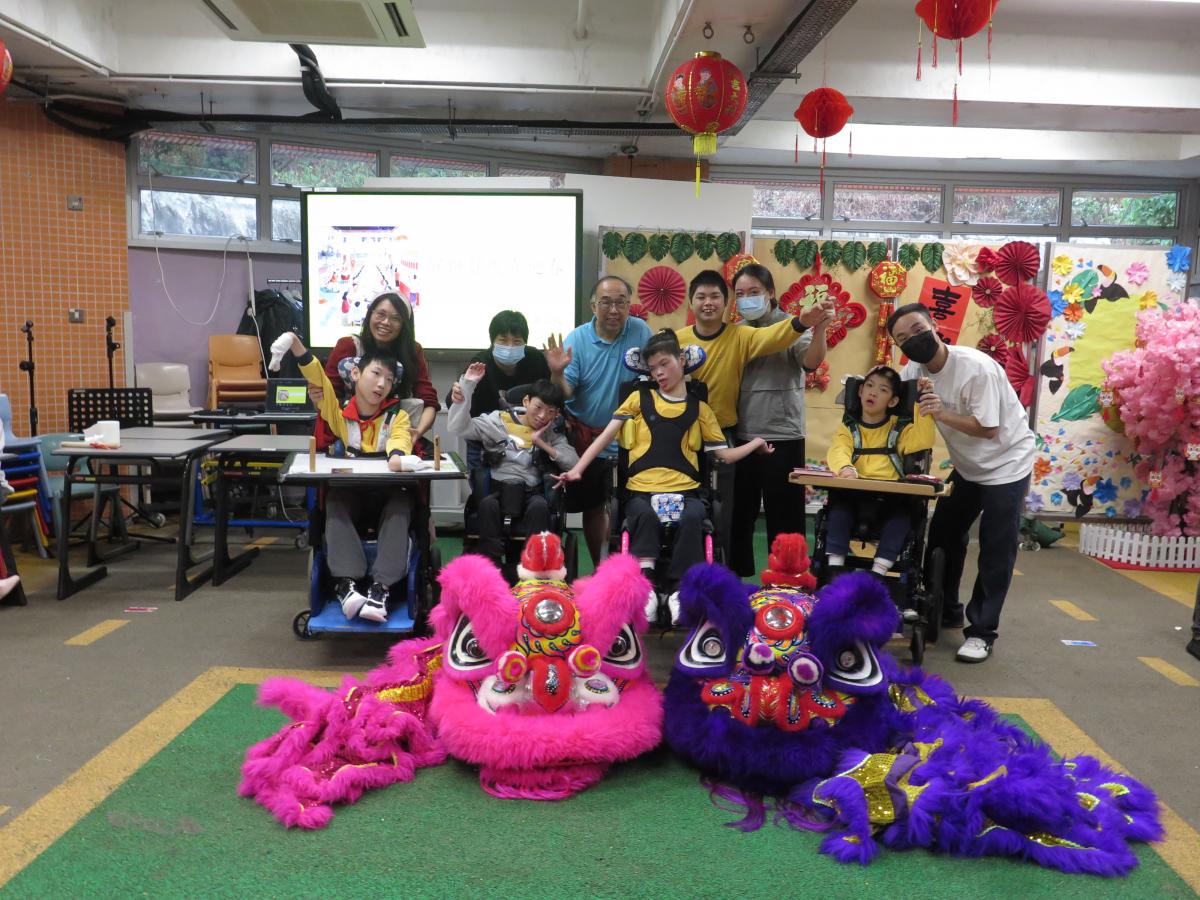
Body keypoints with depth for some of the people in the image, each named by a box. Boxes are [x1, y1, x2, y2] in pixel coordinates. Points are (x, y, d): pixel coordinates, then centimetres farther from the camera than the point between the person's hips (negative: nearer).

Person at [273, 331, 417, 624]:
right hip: (348, 496, 1)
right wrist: (295, 344, -26)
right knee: (335, 500, -31)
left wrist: (398, 455, -48)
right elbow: (317, 378, -10)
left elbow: (401, 437, -22)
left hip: (386, 497, 0)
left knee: (402, 502, -32)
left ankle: (380, 587, -42)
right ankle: (346, 583, -43)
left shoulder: (397, 415, 0)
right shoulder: (339, 415, 2)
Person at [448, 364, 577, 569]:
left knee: (539, 506, -33)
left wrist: (542, 443, -5)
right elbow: (457, 427, -5)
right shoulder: (499, 421, 7)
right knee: (488, 504, -34)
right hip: (500, 489, -1)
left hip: (532, 493, 1)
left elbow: (574, 464, 1)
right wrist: (467, 385, -11)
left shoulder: (552, 435, 13)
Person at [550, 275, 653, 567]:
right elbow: (564, 394, -12)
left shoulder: (641, 332, -5)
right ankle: (600, 570, 26)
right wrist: (558, 373, -33)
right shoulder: (576, 340, -7)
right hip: (587, 439, 0)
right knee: (593, 507, 11)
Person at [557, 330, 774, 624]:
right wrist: (577, 469, -3)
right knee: (645, 515, -34)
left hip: (685, 489, 1)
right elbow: (606, 436, 6)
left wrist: (755, 443, 7)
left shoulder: (700, 409, 13)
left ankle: (679, 591, -20)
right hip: (642, 488, 0)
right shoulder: (639, 399, 12)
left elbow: (724, 454, 14)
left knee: (693, 517, -32)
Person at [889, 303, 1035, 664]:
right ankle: (946, 611, 28)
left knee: (995, 550, -6)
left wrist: (943, 414, -38)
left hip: (1006, 463, -7)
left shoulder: (976, 367, -28)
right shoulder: (913, 371, -7)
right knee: (943, 536, 11)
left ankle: (981, 632, 3)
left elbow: (989, 429, -28)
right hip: (966, 465, 7)